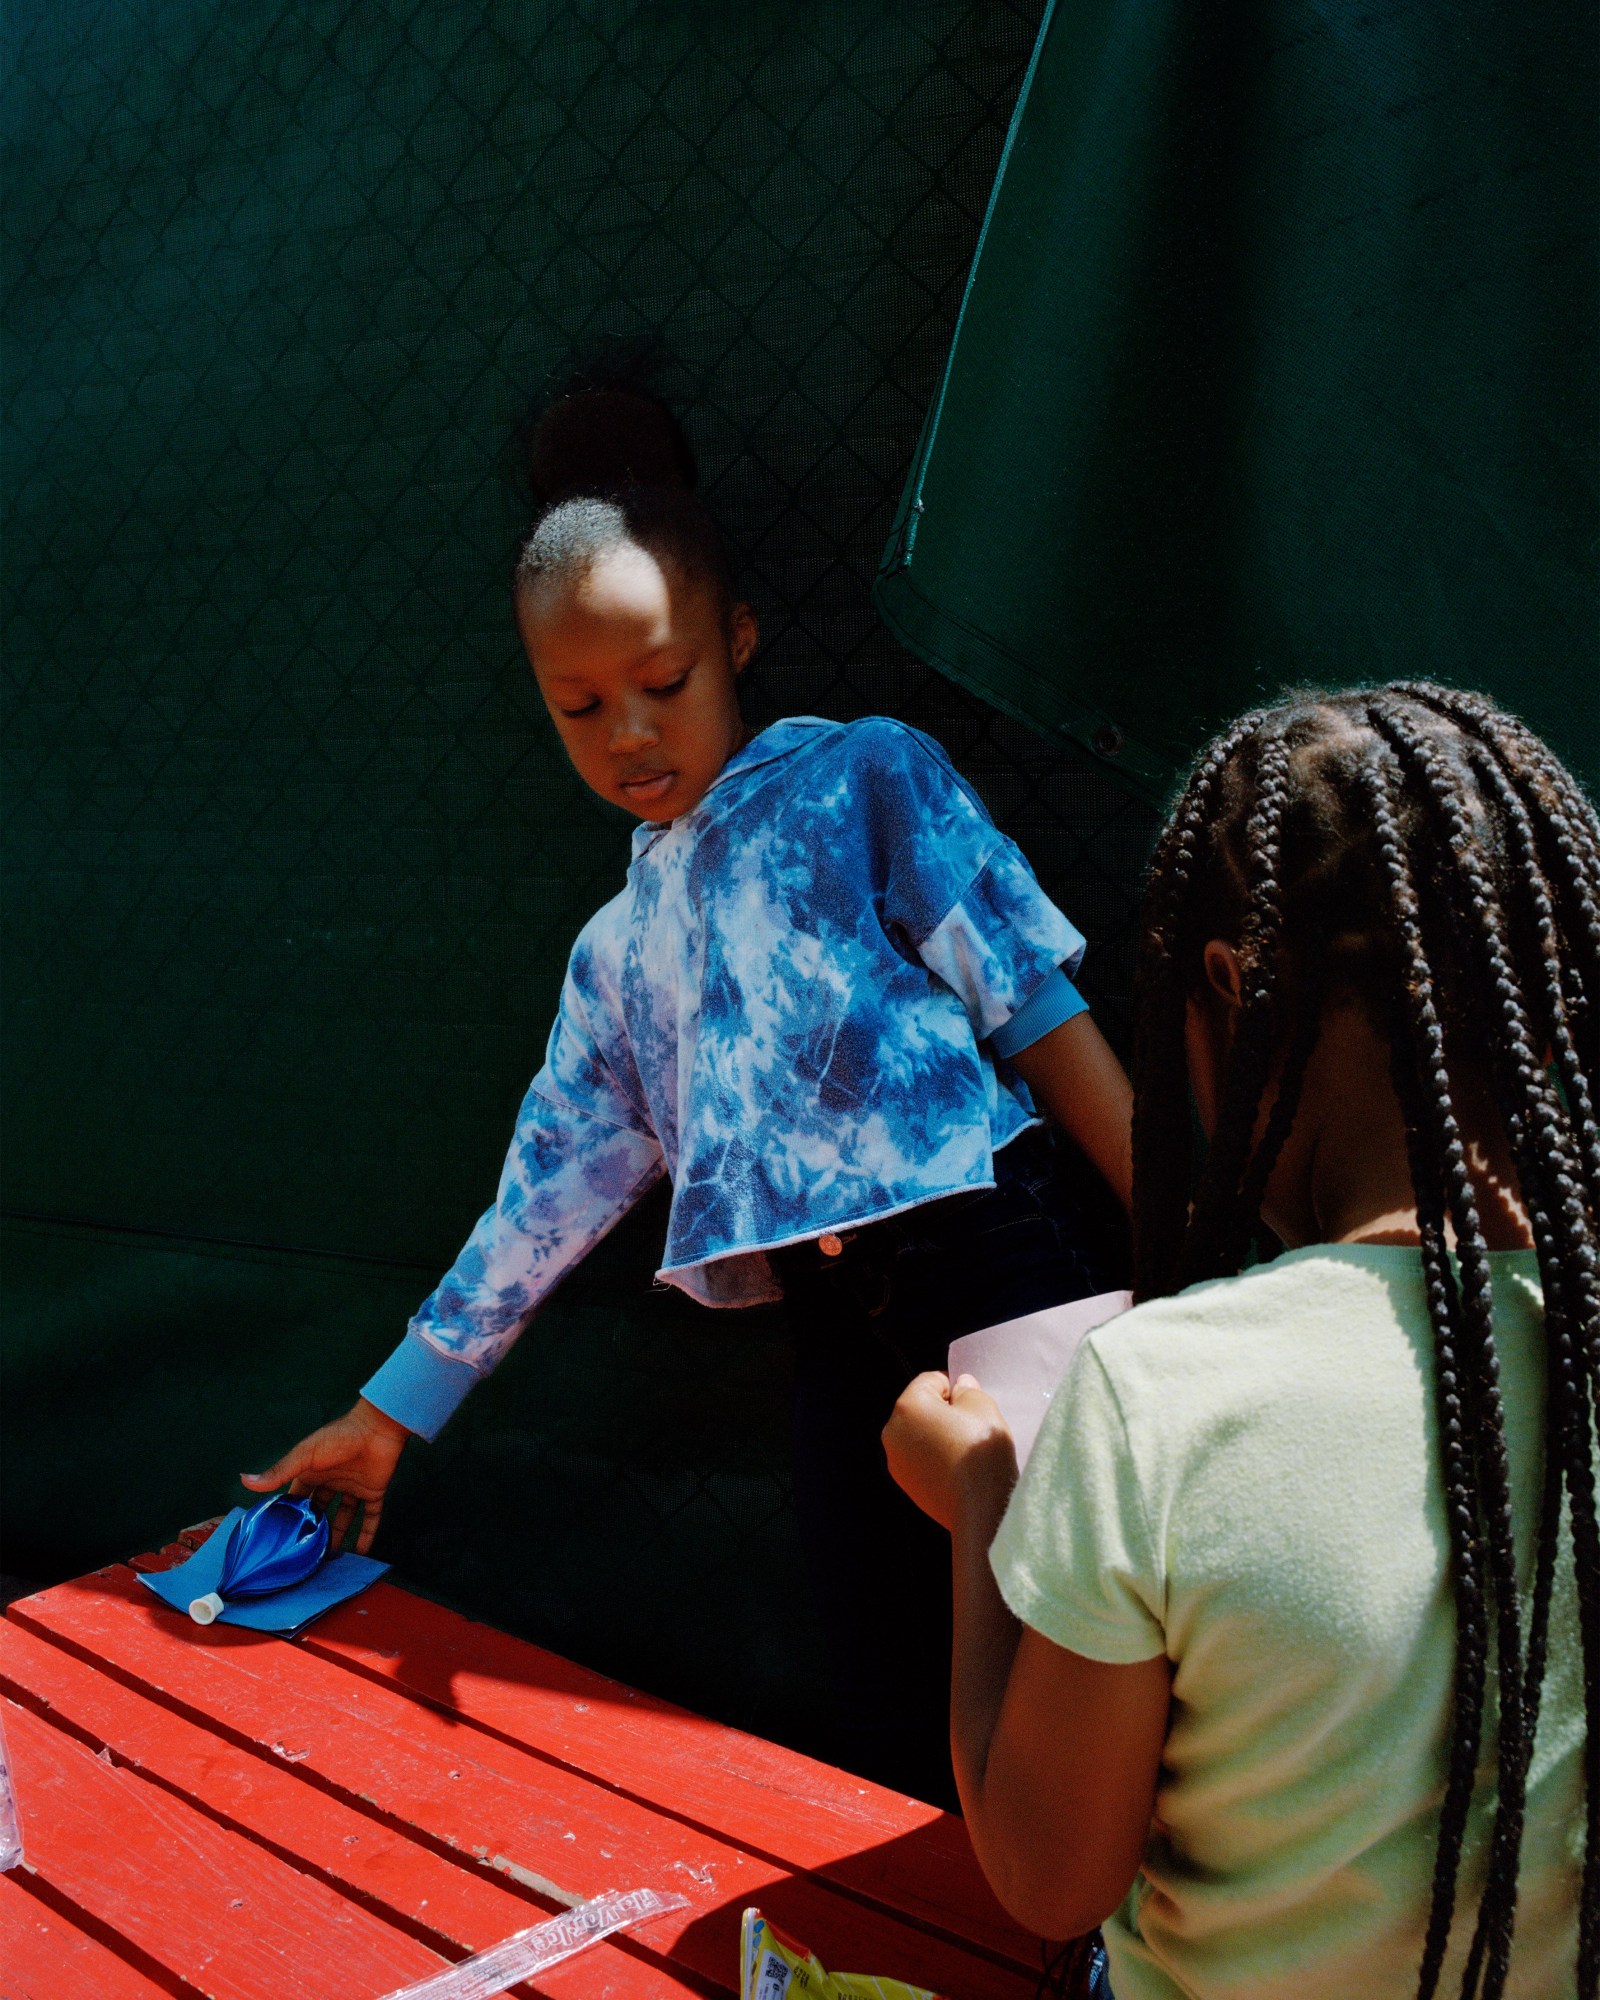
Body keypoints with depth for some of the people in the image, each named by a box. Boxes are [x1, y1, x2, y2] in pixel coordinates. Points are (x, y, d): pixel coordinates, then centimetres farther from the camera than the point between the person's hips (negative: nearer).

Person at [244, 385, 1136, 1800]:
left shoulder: (861, 777, 6)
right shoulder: (620, 951, 20)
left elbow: (1040, 1010, 0)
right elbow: (549, 1194, 21)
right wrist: (391, 1413, 24)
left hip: (996, 1264, -4)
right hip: (841, 1349, 5)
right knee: (902, 1758, 7)